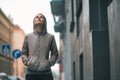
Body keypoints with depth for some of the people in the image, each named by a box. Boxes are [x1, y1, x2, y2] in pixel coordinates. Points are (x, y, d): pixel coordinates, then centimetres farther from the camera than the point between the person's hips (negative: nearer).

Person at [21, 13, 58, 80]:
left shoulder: (50, 37, 12)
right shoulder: (28, 37, 15)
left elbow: (55, 53, 13)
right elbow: (24, 53, 16)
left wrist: (49, 62, -3)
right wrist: (26, 61, -2)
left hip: (46, 72, 0)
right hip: (31, 72, 1)